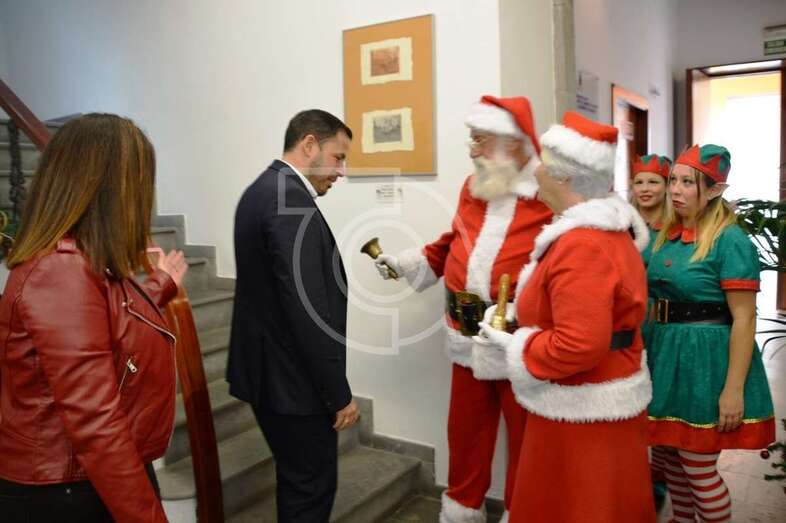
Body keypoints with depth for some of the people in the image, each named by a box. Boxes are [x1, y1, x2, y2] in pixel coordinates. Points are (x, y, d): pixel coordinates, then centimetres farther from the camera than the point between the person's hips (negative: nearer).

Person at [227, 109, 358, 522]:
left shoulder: (261, 189, 10)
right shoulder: (291, 199, -21)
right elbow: (307, 308, -25)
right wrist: (339, 393, -17)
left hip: (267, 369, 10)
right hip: (292, 378, -10)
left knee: (296, 480, 22)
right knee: (311, 486, 6)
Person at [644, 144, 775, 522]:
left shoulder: (730, 241, -15)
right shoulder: (666, 236, 6)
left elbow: (744, 319, -17)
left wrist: (734, 390, -20)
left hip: (706, 362, -7)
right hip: (666, 357, 7)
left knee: (699, 467, 4)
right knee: (673, 457, 20)